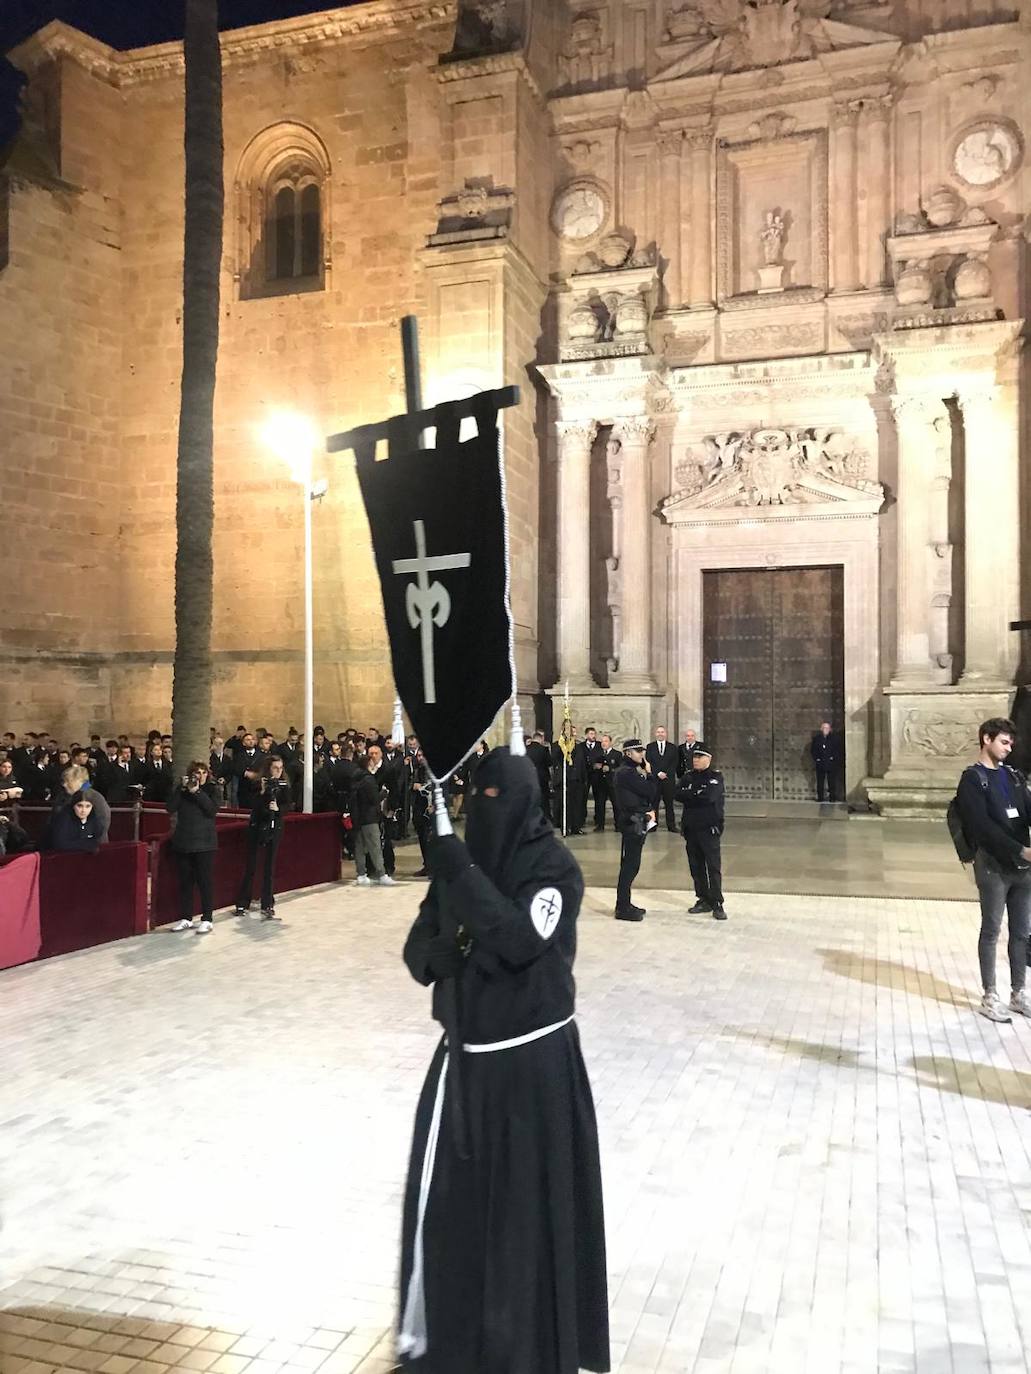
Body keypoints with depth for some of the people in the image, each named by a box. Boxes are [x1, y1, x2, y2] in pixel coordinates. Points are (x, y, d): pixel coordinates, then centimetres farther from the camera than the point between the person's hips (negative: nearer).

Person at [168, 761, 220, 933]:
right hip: (183, 841, 3)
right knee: (185, 880, 8)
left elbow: (213, 810, -14)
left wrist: (197, 792, -19)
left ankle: (207, 919, 5)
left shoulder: (212, 788, 0)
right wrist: (181, 788, -13)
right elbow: (170, 808, -5)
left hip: (204, 842, -3)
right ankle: (186, 918, 18)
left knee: (205, 880, -2)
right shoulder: (181, 788, 7)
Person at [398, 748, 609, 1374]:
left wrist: (464, 876, -28)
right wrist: (447, 952, -16)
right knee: (443, 1201, 12)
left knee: (528, 1207, 6)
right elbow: (417, 950, 5)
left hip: (532, 1059, -5)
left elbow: (522, 940, -27)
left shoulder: (554, 864, -12)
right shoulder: (461, 858, 4)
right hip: (465, 1052, 6)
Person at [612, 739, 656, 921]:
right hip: (633, 822, -10)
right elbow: (651, 792, -17)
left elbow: (649, 794, 17)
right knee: (629, 865, -7)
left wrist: (651, 810, 0)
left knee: (631, 865, 14)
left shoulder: (632, 771, 16)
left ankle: (624, 904, 22)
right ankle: (623, 908, -3)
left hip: (638, 822, 10)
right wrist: (648, 774, -3)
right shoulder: (627, 772, -16)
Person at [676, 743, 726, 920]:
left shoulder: (715, 777, -3)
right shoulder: (688, 778, 12)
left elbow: (709, 796, -20)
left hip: (709, 829, -5)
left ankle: (717, 903, 0)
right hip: (690, 828, 5)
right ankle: (704, 900, 19)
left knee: (713, 867, -4)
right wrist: (697, 796, -14)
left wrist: (689, 795, -9)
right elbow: (677, 794, -5)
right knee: (696, 867, 10)